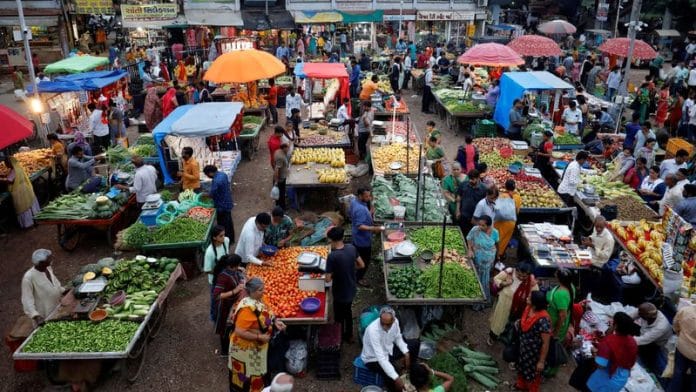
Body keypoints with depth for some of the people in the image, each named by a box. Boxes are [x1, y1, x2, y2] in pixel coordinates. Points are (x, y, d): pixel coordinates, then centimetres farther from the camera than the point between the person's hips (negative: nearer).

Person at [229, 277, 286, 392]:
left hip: (257, 346, 8)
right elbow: (239, 332, -31)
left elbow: (265, 315, 12)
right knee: (247, 376, 12)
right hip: (247, 348, -8)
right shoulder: (247, 308, -33)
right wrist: (260, 337, -26)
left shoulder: (258, 300, -5)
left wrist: (275, 321, -7)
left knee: (256, 372, 26)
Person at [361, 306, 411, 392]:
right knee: (392, 377, -30)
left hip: (388, 350, 7)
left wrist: (406, 353, -10)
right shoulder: (373, 330, -38)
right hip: (373, 358, -7)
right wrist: (396, 378, -41)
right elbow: (381, 358, -39)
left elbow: (398, 338, 4)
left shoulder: (395, 321, -19)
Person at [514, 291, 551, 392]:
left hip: (534, 352, -7)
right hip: (524, 347, 7)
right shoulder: (528, 308, -12)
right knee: (522, 366, 30)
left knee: (532, 372, 19)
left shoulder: (543, 320, -36)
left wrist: (541, 361, -21)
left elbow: (546, 343, -27)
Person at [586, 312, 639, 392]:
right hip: (623, 379, 6)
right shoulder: (632, 342, -10)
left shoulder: (608, 341, -31)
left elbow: (600, 365, -30)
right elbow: (632, 362, 8)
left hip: (607, 379, -6)